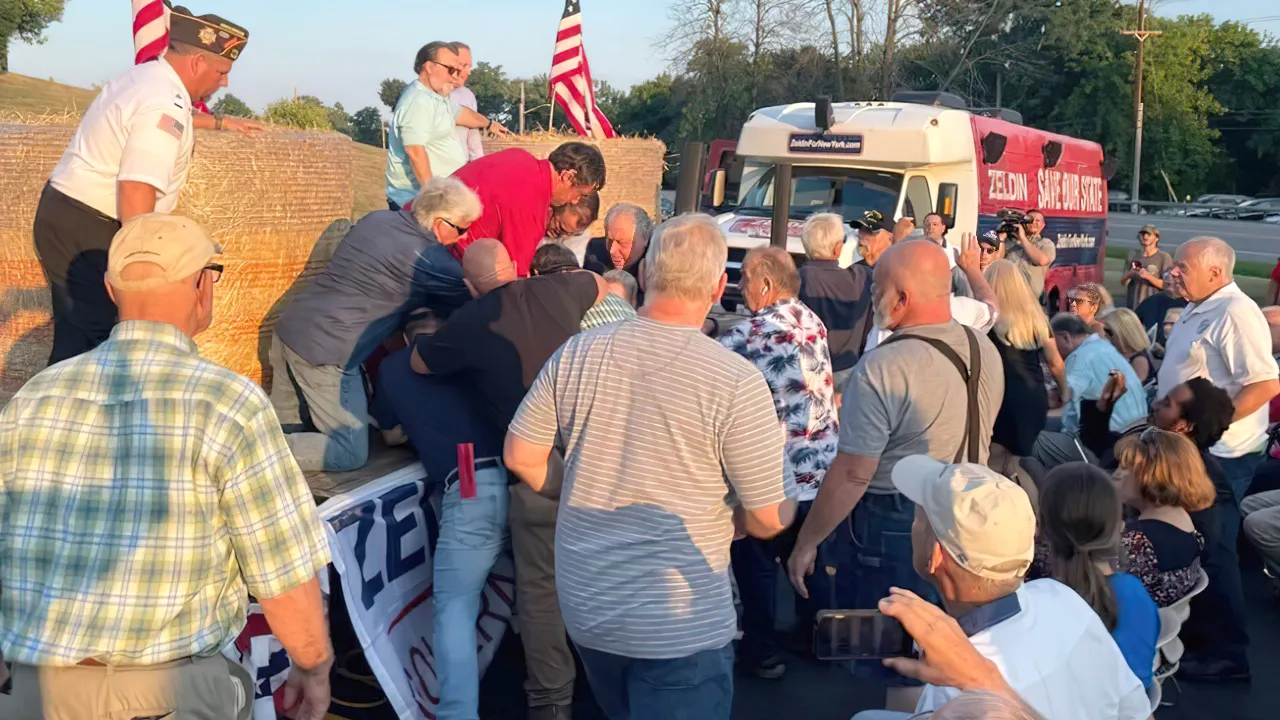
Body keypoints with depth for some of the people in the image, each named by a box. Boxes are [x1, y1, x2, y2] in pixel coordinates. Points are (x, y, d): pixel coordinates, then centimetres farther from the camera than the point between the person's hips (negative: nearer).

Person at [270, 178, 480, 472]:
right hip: (327, 350, -8)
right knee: (350, 453, 1)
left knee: (285, 428, 25)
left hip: (290, 326, 8)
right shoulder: (429, 259, -10)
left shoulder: (377, 218, 12)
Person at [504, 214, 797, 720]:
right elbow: (768, 520, -13)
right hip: (680, 626, -5)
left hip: (584, 605, 6)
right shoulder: (737, 381, -18)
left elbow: (521, 456, 4)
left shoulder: (575, 354, -5)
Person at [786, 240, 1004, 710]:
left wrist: (806, 542, -12)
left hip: (896, 530, -8)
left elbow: (852, 474, -22)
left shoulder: (881, 369, -24)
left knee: (901, 674, 7)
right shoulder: (986, 351, 1)